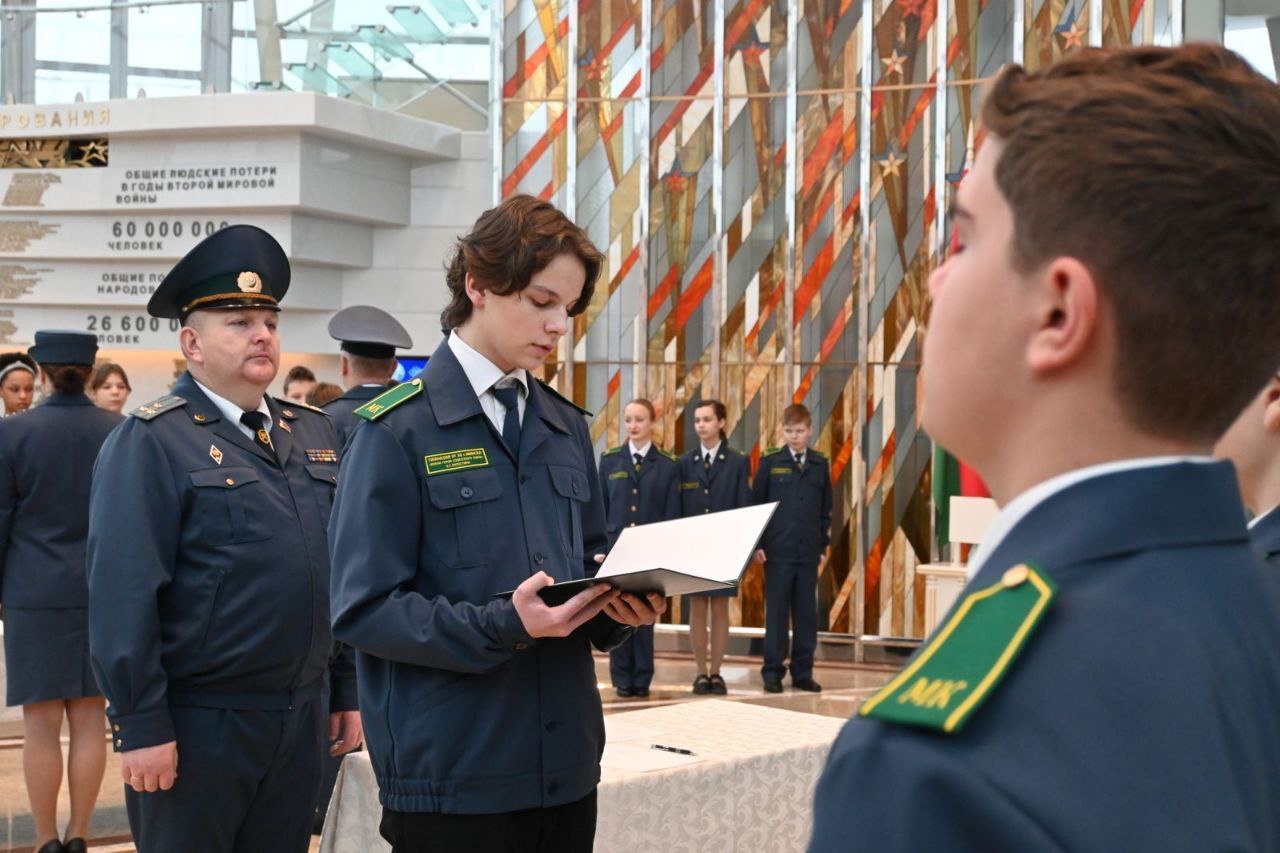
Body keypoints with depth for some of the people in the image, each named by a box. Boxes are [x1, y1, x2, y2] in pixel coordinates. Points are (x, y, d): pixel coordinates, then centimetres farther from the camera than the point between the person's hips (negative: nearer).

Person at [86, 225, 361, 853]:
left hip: (300, 720, 6)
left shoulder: (314, 433, 12)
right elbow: (124, 594, -15)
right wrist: (141, 726, -18)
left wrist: (346, 691, 13)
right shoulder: (151, 441, -9)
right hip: (196, 726, -6)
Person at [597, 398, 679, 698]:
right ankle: (622, 679, 8)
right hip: (615, 548, 1)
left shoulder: (667, 465, 3)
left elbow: (672, 514, 2)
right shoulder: (609, 460, 6)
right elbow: (600, 507, 6)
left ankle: (642, 680, 9)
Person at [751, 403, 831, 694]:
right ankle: (773, 672, 8)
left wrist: (823, 547, 8)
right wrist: (757, 544, -4)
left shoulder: (820, 465, 7)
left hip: (808, 552, 2)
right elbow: (756, 504, 1)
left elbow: (825, 511, 11)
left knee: (806, 613, 5)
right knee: (776, 612, 1)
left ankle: (803, 672, 13)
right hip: (777, 550, -2)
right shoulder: (770, 462, 0)